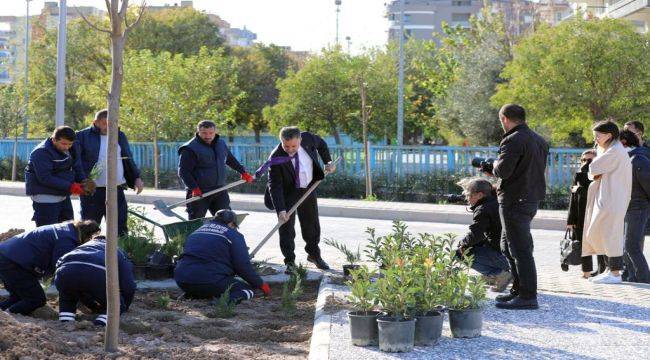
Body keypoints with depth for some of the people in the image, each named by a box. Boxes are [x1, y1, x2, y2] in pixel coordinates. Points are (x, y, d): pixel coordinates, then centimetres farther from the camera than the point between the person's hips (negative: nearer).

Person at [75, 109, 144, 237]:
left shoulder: (120, 136, 14)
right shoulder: (83, 136, -1)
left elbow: (128, 160, 23)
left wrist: (136, 178, 15)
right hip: (92, 192, -4)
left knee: (120, 229, 4)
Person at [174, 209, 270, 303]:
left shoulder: (197, 231, 24)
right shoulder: (234, 235, 3)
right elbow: (243, 265, -4)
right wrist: (261, 284, 9)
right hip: (212, 282, -7)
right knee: (247, 289, 9)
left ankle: (193, 294, 4)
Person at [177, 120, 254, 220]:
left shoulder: (221, 144, 11)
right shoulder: (190, 149, -11)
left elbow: (231, 160, 30)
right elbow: (183, 172, -16)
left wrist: (243, 172, 34)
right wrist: (194, 188, -26)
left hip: (219, 191, 6)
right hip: (199, 193, -6)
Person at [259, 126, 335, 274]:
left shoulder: (308, 138, -20)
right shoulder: (276, 158, -30)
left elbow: (321, 144, 6)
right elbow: (275, 185, -29)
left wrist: (328, 162, 0)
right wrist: (281, 210, -36)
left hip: (308, 189, 4)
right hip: (287, 194, -4)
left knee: (312, 225, 16)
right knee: (286, 227, -8)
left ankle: (314, 254, 36)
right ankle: (290, 262, 3)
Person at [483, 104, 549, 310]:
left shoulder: (513, 141, -17)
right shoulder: (539, 140, 14)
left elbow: (503, 170, -25)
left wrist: (495, 165, -1)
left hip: (515, 201, -10)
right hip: (533, 198, 10)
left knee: (520, 249, -7)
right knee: (507, 246, 20)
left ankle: (528, 297, -6)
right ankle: (518, 289, 25)